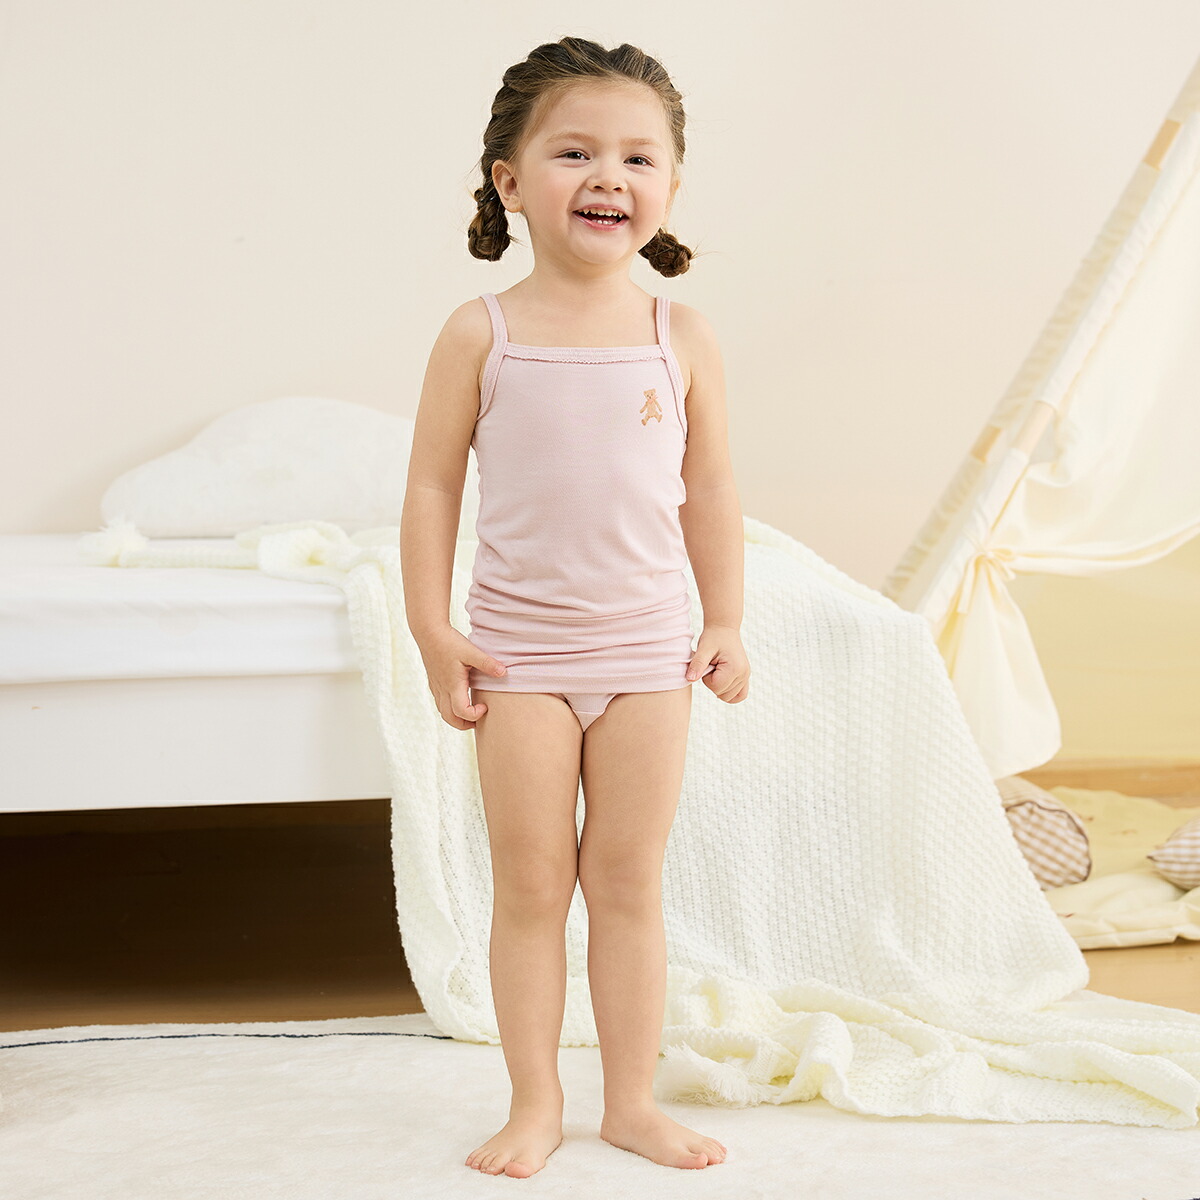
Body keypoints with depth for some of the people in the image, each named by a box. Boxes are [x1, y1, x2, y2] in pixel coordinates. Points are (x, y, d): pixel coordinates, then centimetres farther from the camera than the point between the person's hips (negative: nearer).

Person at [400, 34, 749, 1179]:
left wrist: (725, 624, 6)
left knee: (629, 882, 8)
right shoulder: (482, 334, -5)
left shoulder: (682, 337, 0)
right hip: (520, 653, -1)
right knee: (529, 886, 5)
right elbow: (431, 486, -2)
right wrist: (432, 631, -6)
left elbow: (710, 491, 7)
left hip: (646, 653, 1)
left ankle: (631, 1099, 20)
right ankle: (534, 1104, 17)